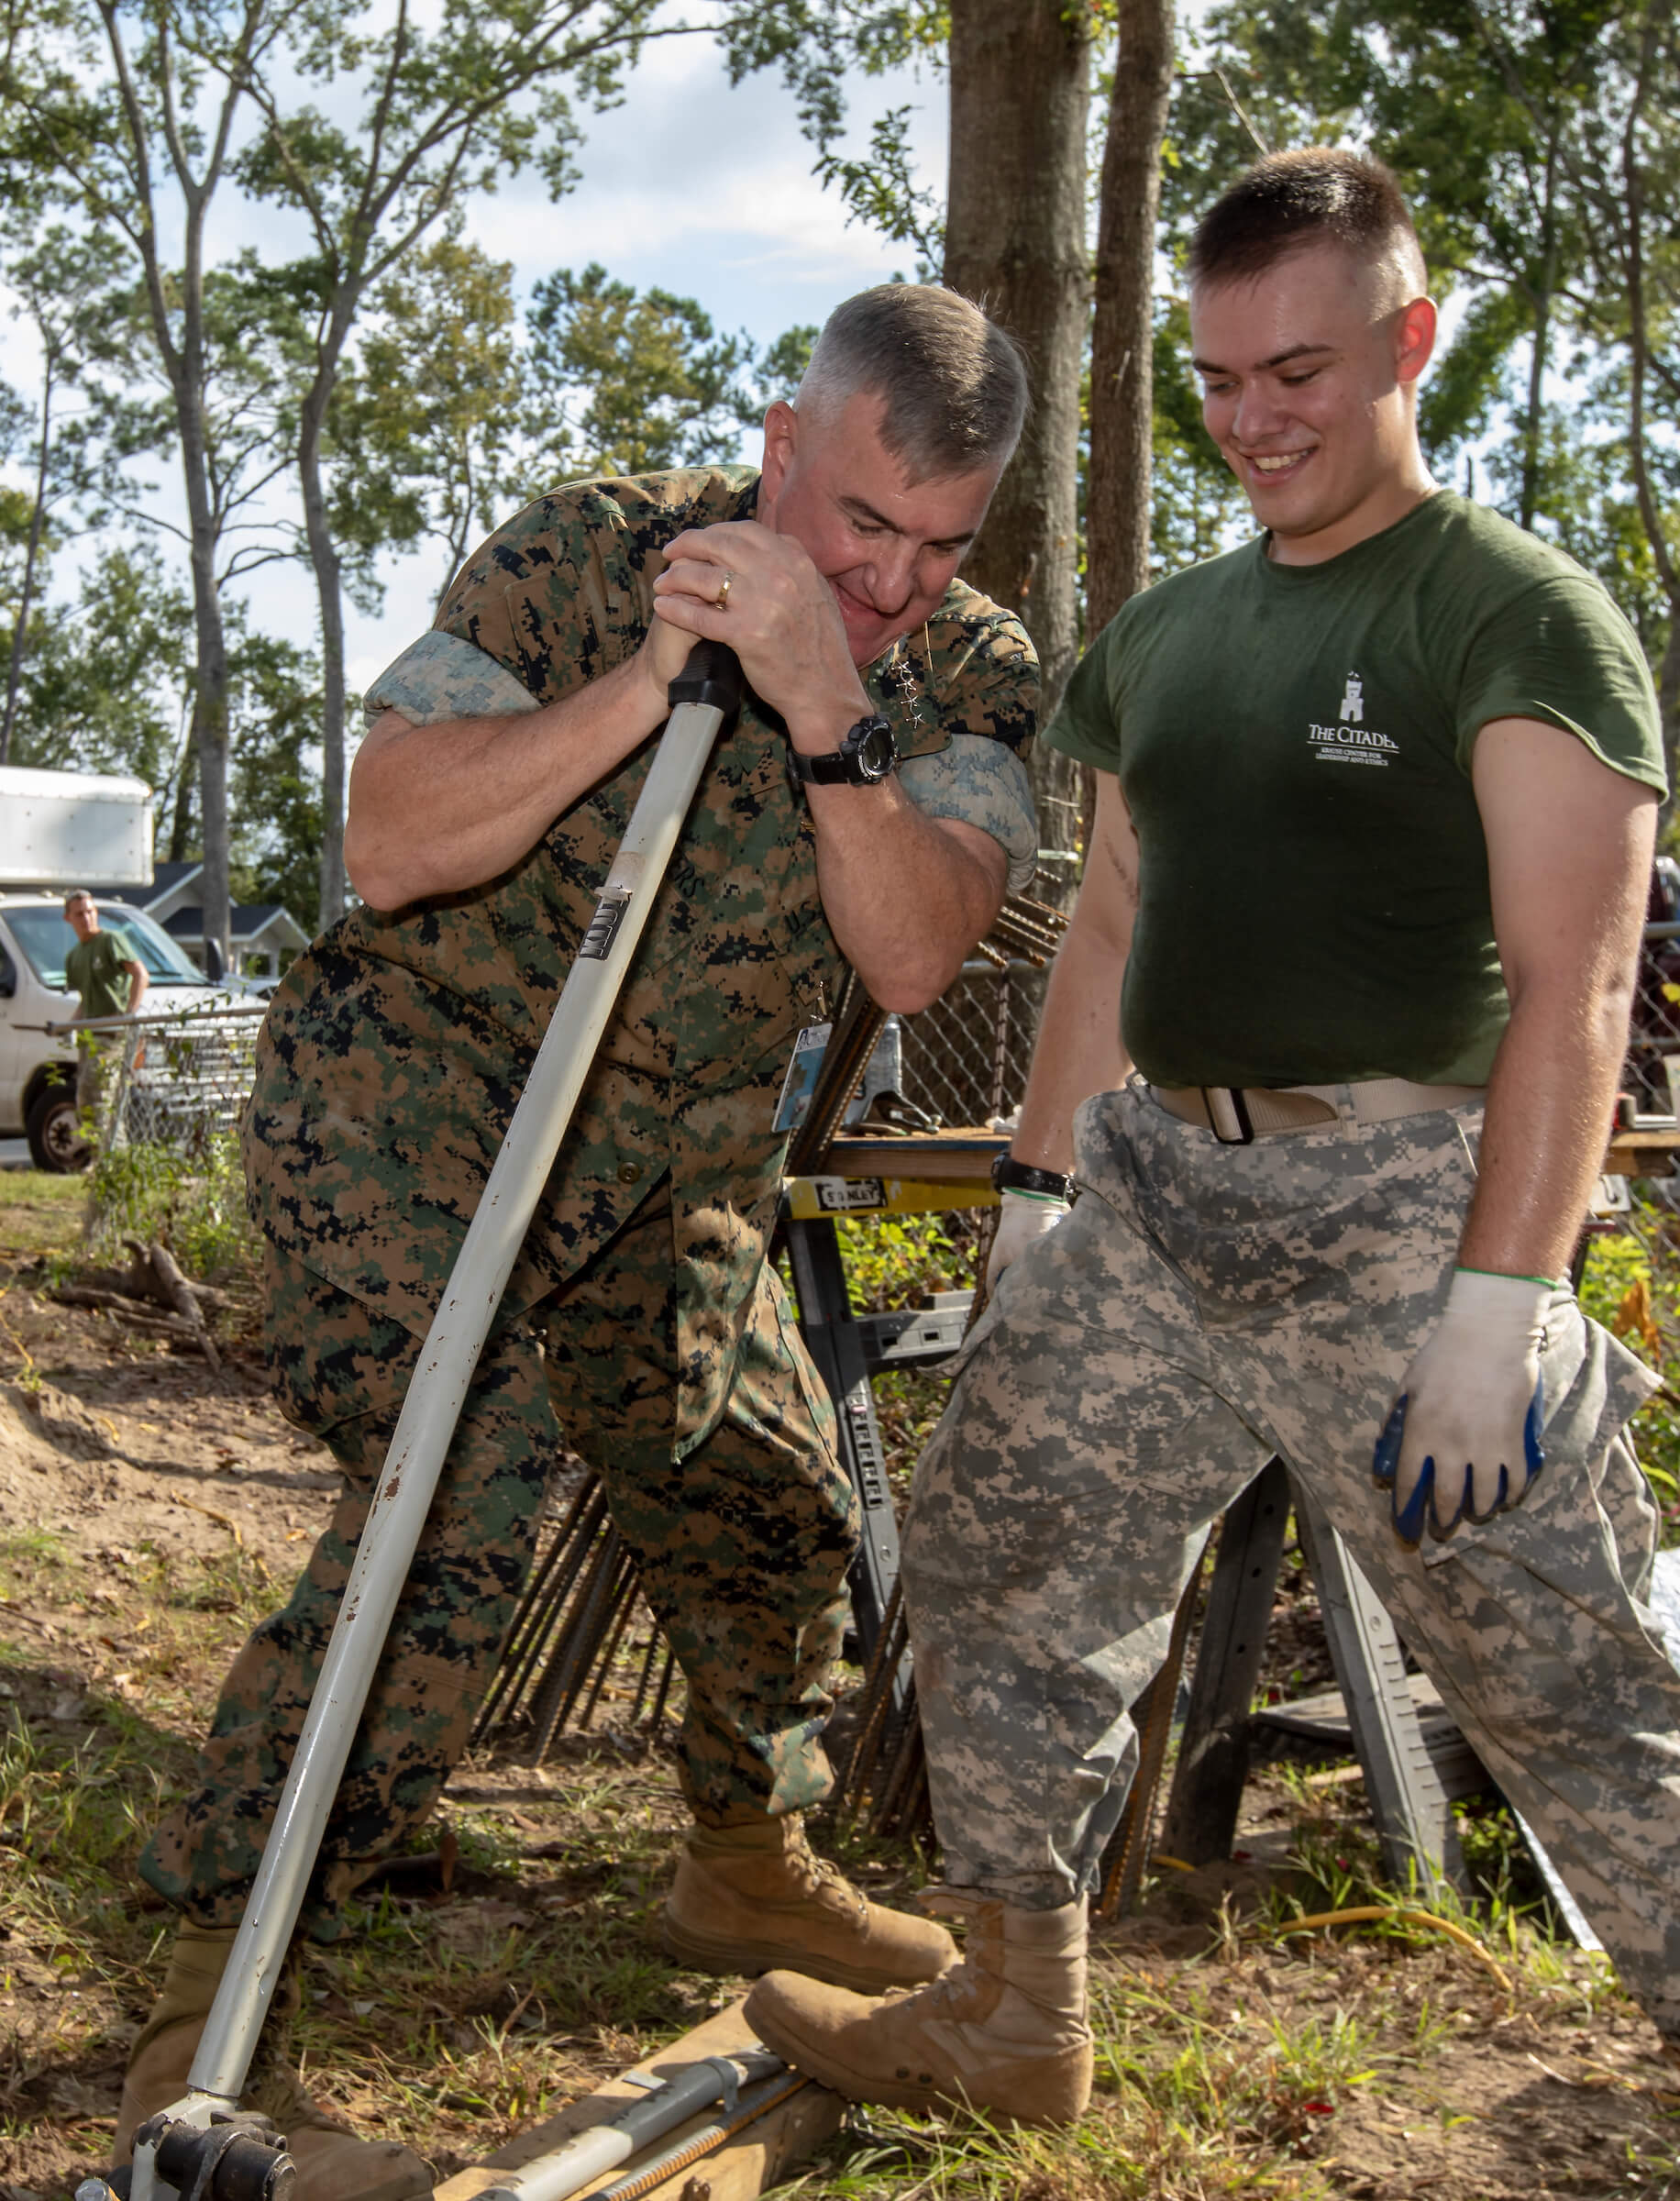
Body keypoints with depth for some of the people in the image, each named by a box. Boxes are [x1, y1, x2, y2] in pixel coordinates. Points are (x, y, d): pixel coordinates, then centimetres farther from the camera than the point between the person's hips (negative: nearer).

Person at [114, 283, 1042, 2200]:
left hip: (674, 1164, 6)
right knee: (456, 1509, -22)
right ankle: (207, 2028, -15)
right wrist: (645, 682, -30)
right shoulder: (588, 556, -15)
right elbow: (388, 847, -23)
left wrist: (821, 708, -31)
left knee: (768, 1504, 12)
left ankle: (747, 1870, 40)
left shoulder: (977, 677, -3)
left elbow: (909, 958, -19)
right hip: (411, 1092, -6)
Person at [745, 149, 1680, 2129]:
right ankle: (1013, 2023, 28)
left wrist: (1500, 1297, -24)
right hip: (1156, 1182, 7)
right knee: (994, 1573, 12)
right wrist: (1042, 1188, 17)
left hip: (1401, 1201, -7)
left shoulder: (1519, 616, -7)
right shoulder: (1163, 633, 15)